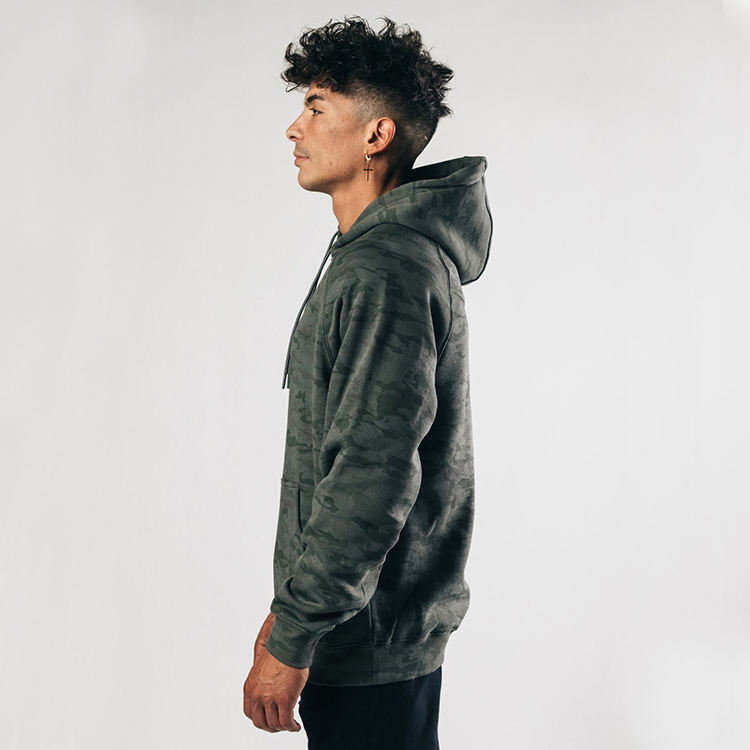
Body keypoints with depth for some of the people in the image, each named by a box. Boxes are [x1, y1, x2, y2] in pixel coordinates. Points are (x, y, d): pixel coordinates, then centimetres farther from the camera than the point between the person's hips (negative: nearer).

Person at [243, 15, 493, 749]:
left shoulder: (388, 270, -21)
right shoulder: (366, 255, 12)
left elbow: (374, 476, -27)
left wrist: (292, 639, -20)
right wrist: (293, 607, 19)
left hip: (370, 638, -10)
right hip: (360, 620, 10)